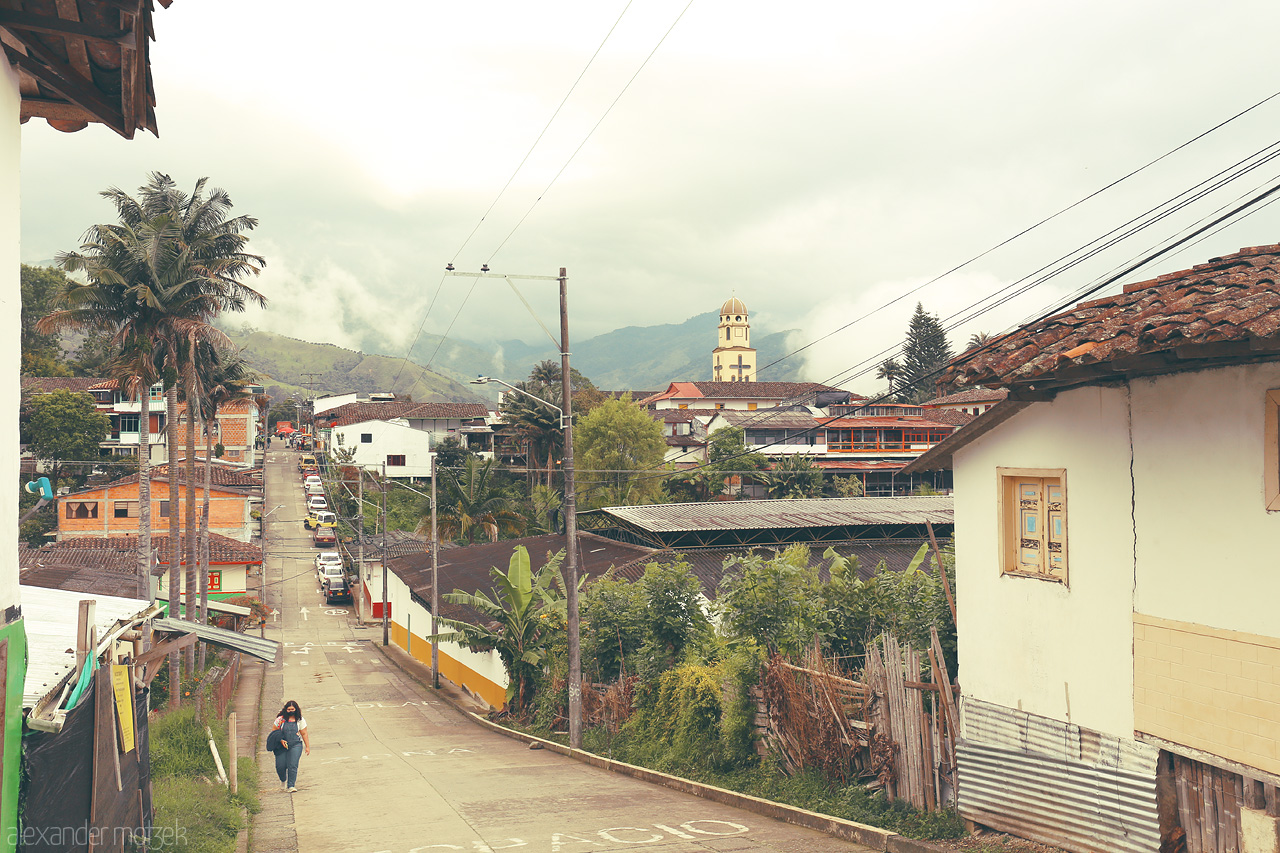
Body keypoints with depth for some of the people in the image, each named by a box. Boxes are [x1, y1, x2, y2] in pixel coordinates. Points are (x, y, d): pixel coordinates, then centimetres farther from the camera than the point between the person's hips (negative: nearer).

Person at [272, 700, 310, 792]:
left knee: (292, 766, -13)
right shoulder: (280, 719, 0)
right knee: (280, 766, 0)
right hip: (281, 746, 1)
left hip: (295, 745, -1)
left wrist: (307, 747, 6)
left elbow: (304, 734, 7)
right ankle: (283, 780, 32)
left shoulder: (300, 720, 3)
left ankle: (291, 786, -8)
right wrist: (280, 740, -11)